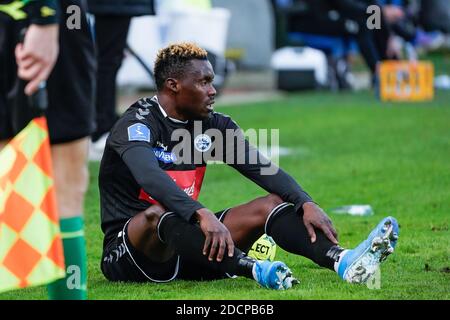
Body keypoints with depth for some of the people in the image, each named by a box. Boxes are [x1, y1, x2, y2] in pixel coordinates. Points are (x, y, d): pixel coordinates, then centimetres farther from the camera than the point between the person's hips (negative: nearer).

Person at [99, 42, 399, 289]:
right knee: (158, 212, -39)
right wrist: (202, 215, -50)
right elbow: (149, 177, -36)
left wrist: (306, 203, -20)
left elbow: (262, 168, -2)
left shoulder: (214, 125, 7)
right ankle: (255, 269, -56)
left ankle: (343, 261, -35)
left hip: (186, 251, 7)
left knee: (271, 204, -9)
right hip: (129, 254, -7)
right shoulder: (137, 124, -15)